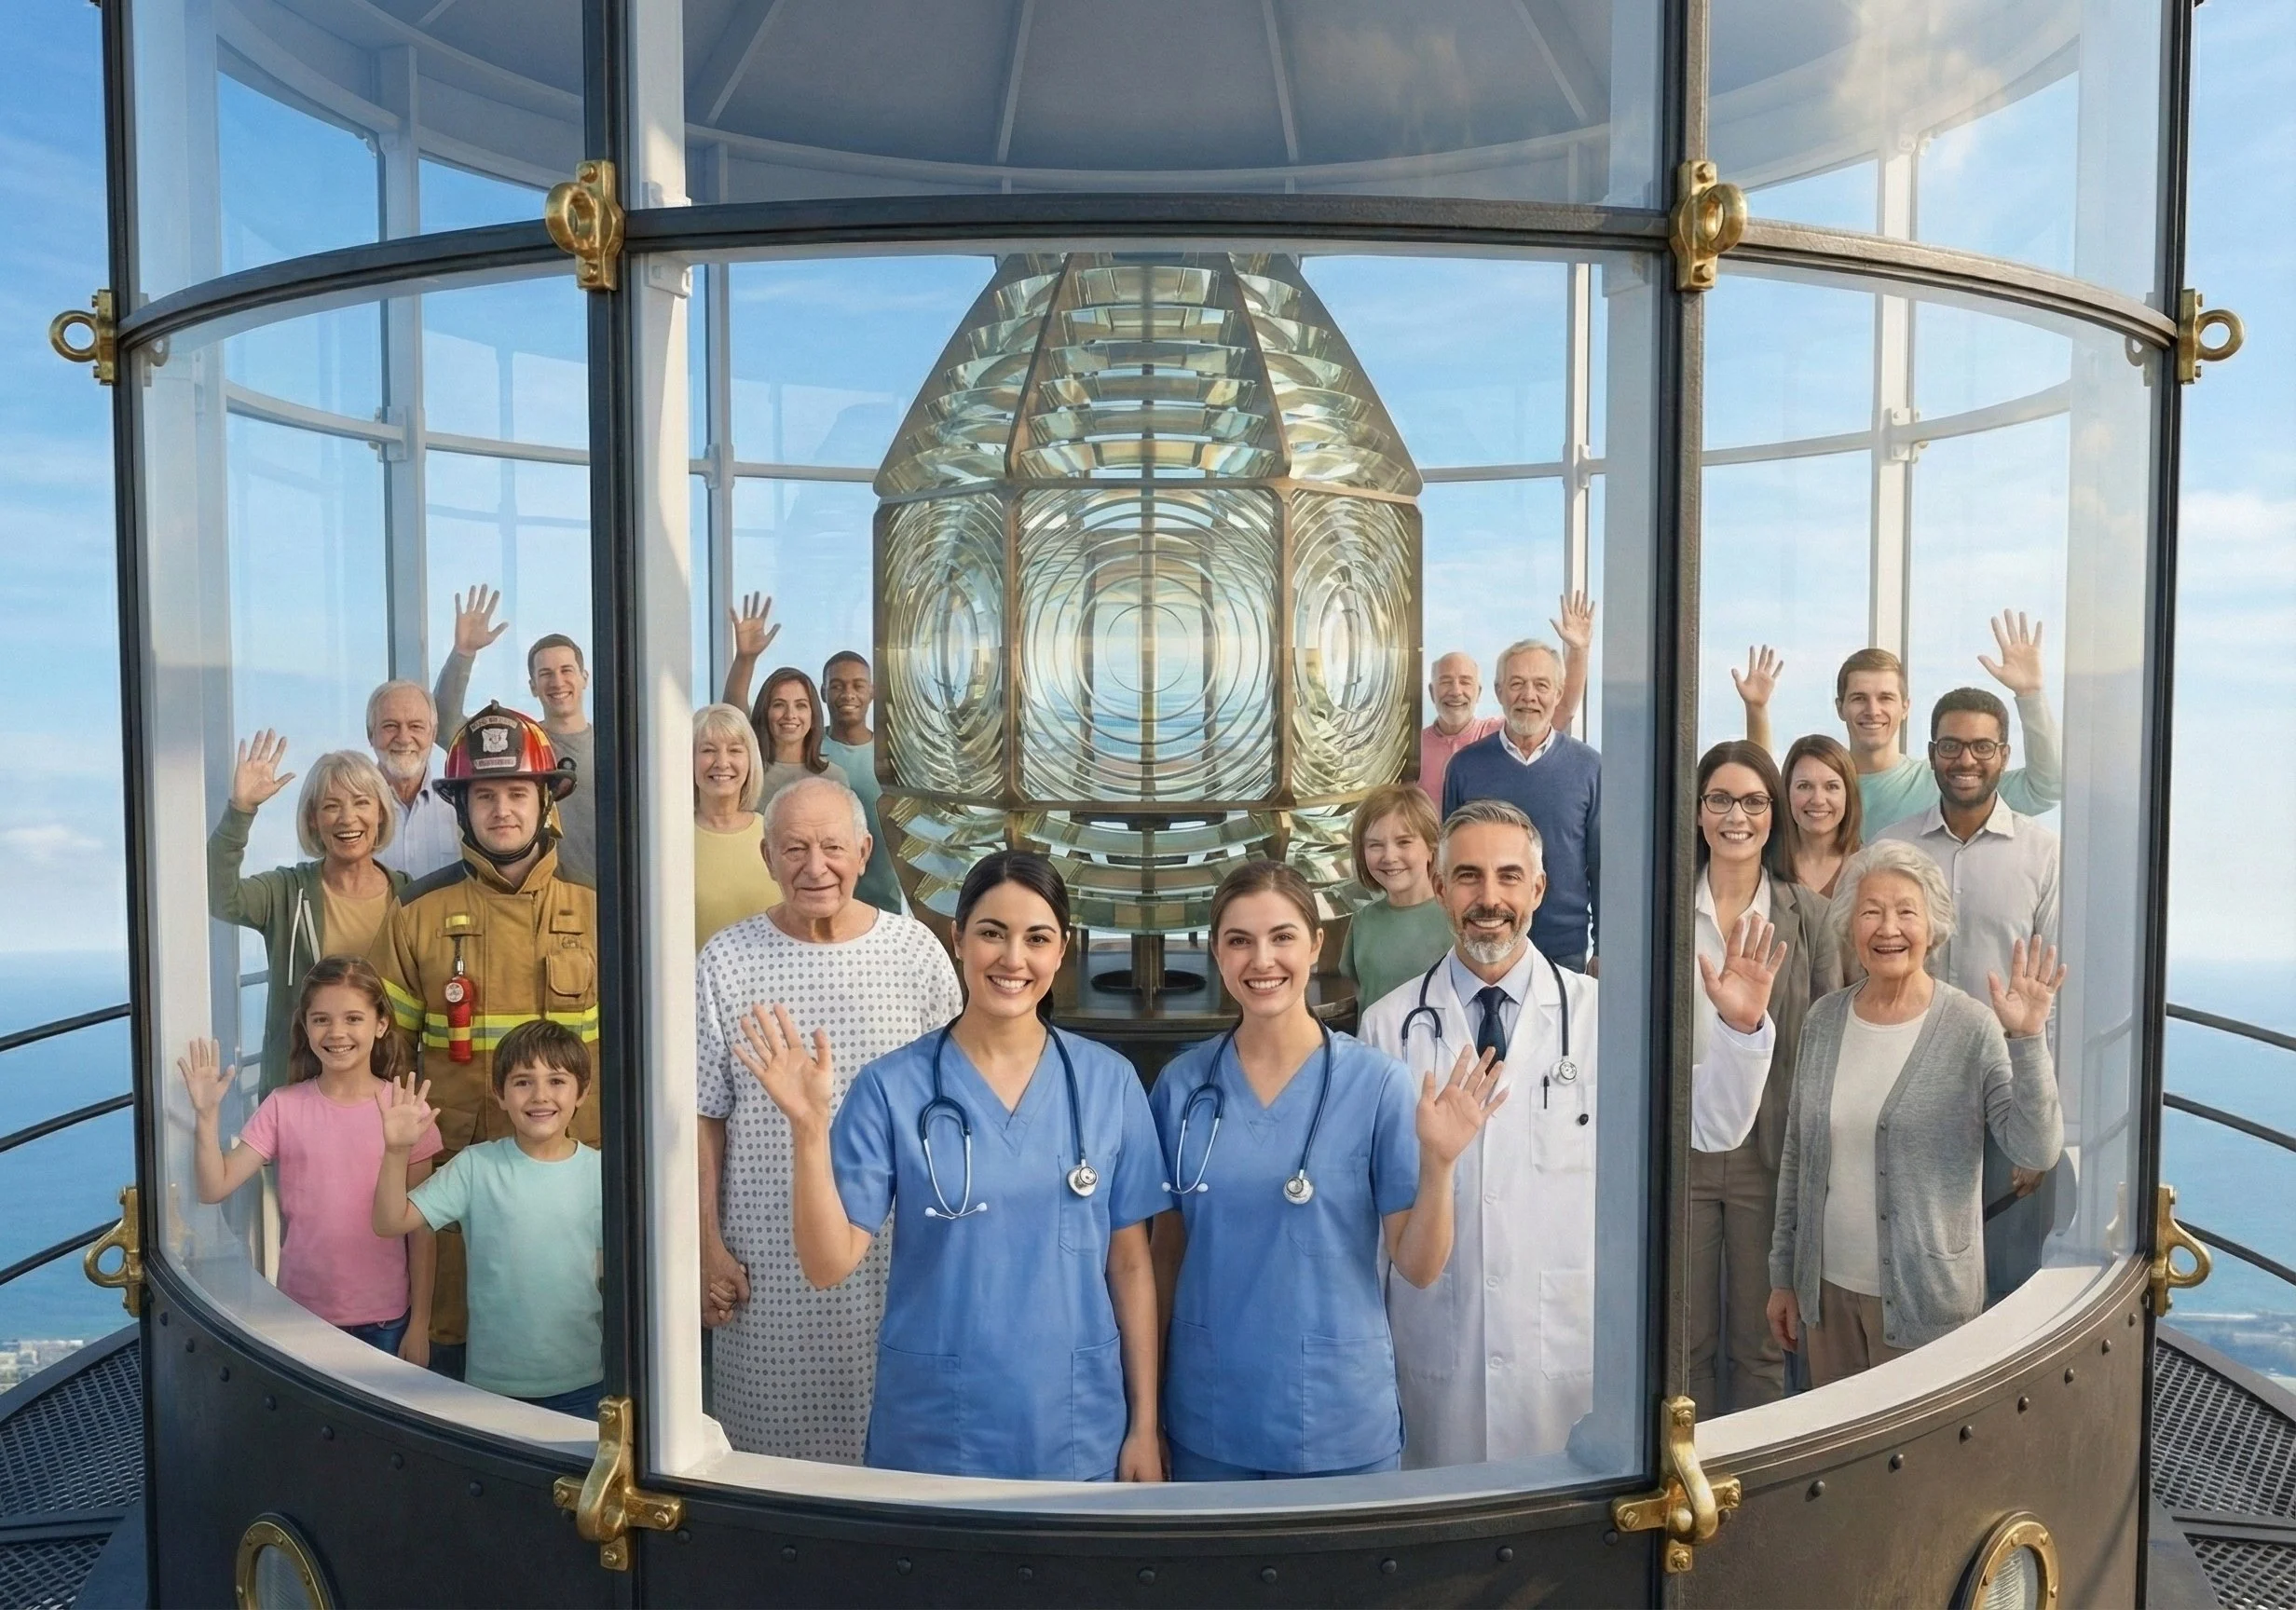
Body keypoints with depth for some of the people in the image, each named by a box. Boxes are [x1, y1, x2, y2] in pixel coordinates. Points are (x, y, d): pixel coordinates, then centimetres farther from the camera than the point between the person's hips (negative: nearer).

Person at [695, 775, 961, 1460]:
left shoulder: (916, 951, -3)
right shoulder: (726, 962, -4)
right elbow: (704, 1117, 0)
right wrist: (708, 1245, -2)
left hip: (894, 1252, 0)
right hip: (769, 1261, 0)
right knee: (773, 1441, 11)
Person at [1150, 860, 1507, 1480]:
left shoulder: (1375, 1081, -10)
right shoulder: (1182, 1083, -4)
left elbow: (1418, 1267, -8)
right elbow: (1166, 1250, 6)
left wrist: (1438, 1163, -24)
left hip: (1341, 1426, -2)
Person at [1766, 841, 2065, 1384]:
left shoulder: (1972, 1030, -12)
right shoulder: (1824, 1020, 0)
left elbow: (2037, 1151, -20)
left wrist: (2026, 1039, -31)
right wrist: (1783, 1276, 11)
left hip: (1924, 1298, -4)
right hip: (1826, 1286, 4)